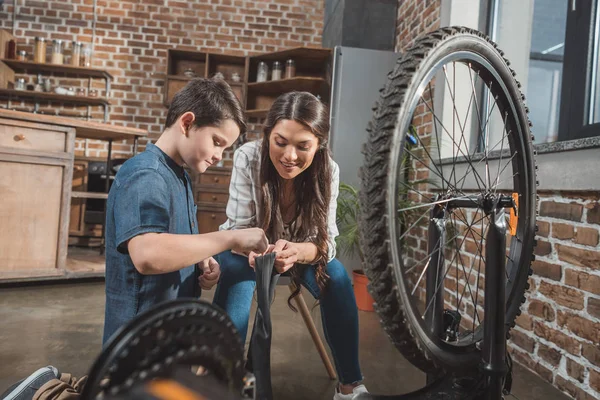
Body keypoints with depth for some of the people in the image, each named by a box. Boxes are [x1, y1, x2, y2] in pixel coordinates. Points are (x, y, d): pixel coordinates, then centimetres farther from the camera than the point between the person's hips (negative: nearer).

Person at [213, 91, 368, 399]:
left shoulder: (328, 171, -23)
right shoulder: (247, 158, -28)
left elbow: (326, 241, -25)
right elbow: (238, 230, -24)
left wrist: (296, 251, -48)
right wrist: (253, 250, -48)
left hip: (299, 251, 1)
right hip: (245, 249, -1)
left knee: (337, 277, -26)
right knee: (237, 274, -34)